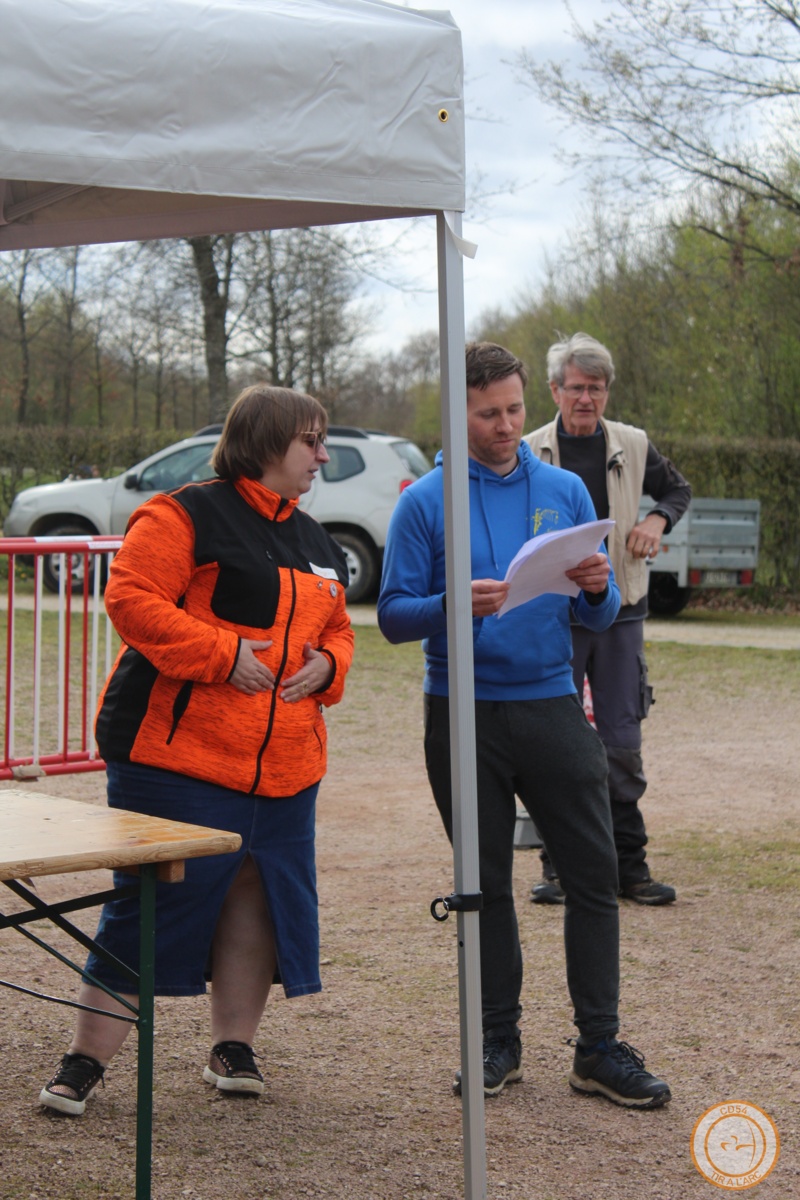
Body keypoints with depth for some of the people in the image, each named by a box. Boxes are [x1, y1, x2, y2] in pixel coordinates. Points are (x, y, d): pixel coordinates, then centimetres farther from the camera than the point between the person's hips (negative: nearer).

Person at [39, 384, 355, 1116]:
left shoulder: (316, 542, 19)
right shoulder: (186, 515, -7)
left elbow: (337, 631, 27)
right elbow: (132, 599, -15)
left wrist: (327, 665, 3)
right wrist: (222, 654, -20)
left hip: (283, 766, 7)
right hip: (178, 752, -7)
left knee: (257, 902, 8)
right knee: (151, 903, -4)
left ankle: (233, 1049, 23)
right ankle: (86, 1060, 7)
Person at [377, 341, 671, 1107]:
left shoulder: (564, 491, 6)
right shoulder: (425, 502, -2)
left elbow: (600, 616, 7)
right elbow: (393, 615, -6)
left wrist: (597, 590, -16)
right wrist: (454, 606, -24)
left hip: (550, 705, 2)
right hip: (464, 716, -2)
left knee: (594, 874, -1)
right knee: (486, 884, 8)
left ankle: (600, 1047, 7)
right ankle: (498, 1042, 19)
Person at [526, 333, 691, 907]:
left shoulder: (632, 446, 4)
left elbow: (678, 488, 21)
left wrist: (658, 520, 0)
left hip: (619, 611, 2)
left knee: (623, 745, 3)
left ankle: (629, 866, 12)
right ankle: (559, 866, 13)